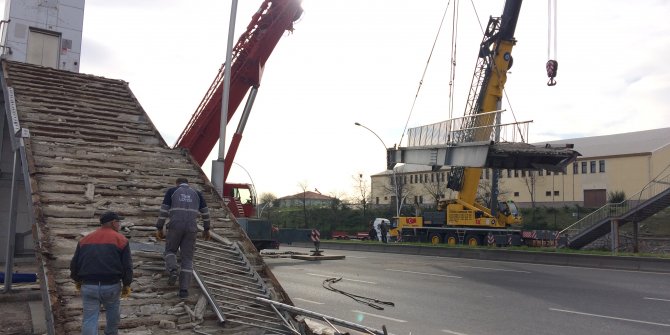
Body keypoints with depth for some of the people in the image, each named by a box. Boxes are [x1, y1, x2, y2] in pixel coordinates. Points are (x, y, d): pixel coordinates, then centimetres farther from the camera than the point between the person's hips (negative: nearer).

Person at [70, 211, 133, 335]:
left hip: (88, 286, 2)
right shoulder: (121, 240, -1)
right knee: (112, 312, 21)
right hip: (111, 286, -2)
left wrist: (77, 281, 30)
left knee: (89, 318, 4)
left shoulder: (85, 240, 11)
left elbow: (74, 264, 14)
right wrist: (126, 285, 9)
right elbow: (127, 266, -3)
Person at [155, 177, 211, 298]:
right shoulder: (197, 193, 16)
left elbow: (163, 210, 4)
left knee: (170, 251, 21)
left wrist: (159, 228, 8)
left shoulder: (171, 191, 10)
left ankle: (172, 271, -10)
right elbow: (205, 212, 16)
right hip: (191, 229, 1)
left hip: (175, 227, -1)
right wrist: (206, 229, 26)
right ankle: (184, 289, -4)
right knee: (187, 259, 7)